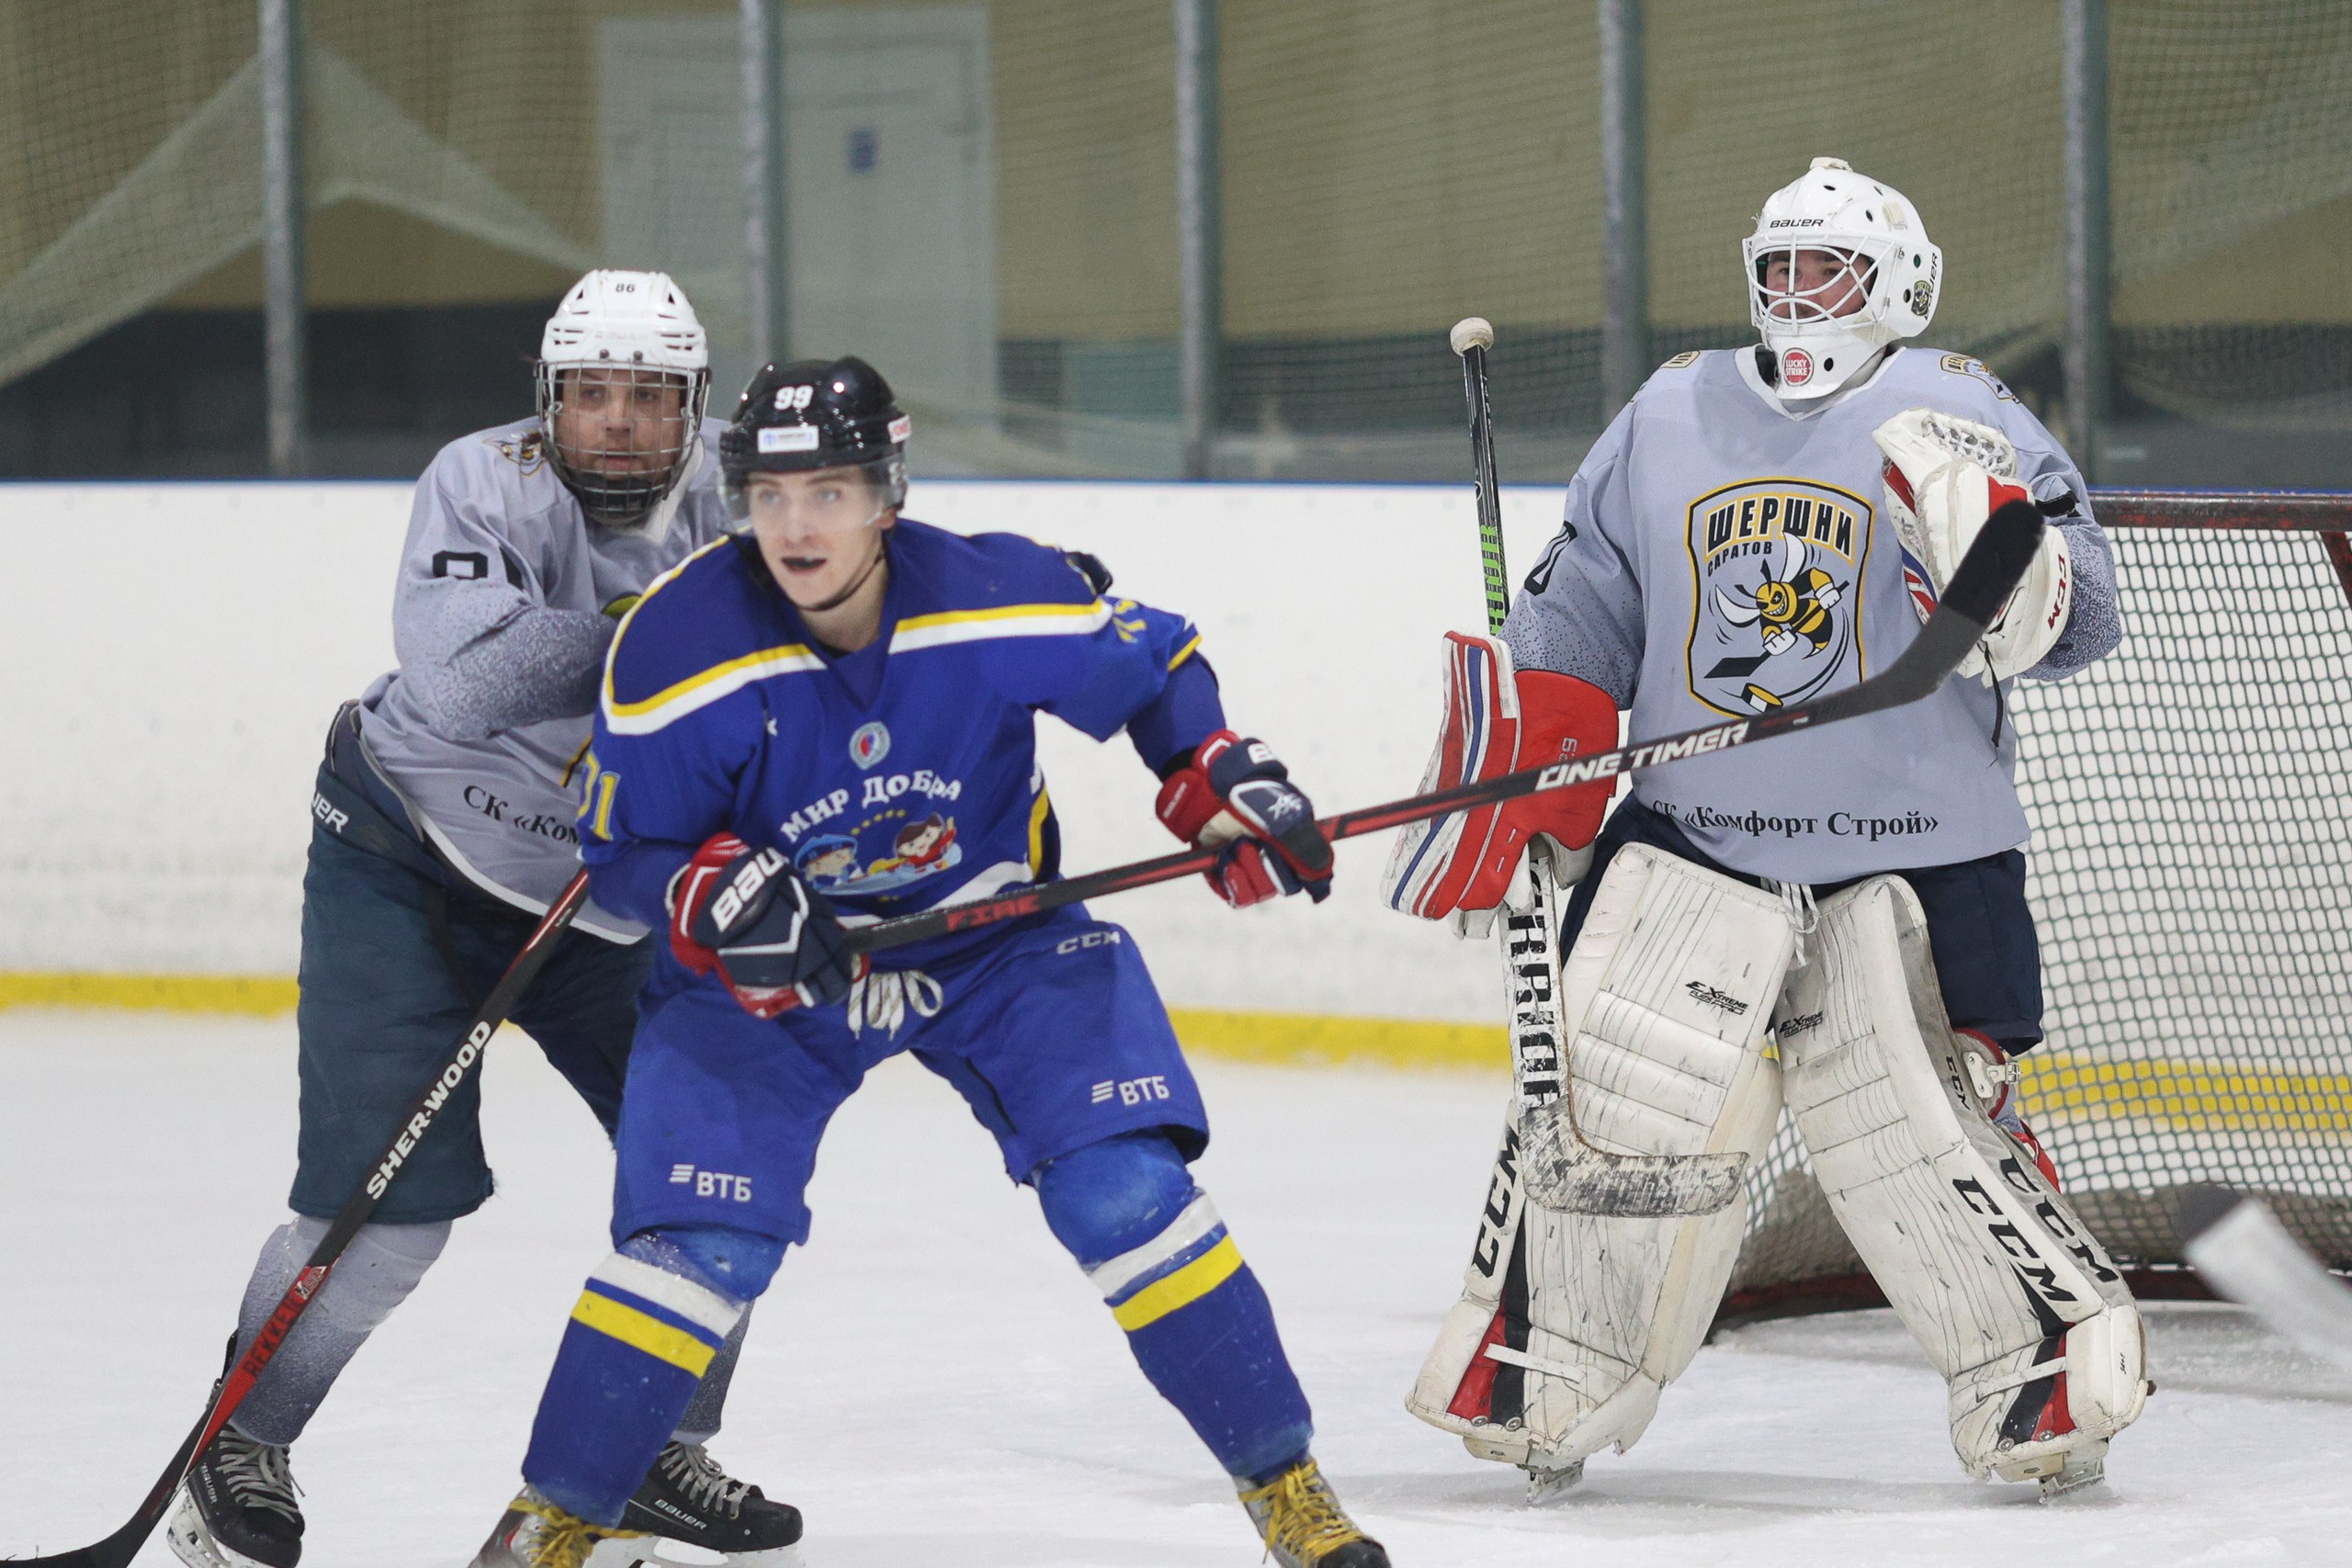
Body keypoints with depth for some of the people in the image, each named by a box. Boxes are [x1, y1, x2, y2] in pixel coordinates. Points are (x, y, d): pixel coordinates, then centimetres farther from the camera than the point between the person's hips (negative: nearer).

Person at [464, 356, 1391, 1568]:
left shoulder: (1002, 602, -22)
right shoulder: (677, 650, -23)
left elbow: (1153, 668, -1)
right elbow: (620, 853, -11)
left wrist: (1225, 784, -16)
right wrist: (717, 899, -30)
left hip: (999, 934, 1)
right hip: (766, 969, -1)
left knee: (1124, 1187, -13)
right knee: (699, 1241, -15)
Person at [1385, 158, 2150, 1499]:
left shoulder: (1959, 418, 0)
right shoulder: (1668, 420, 13)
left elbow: (2074, 619, -7)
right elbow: (1574, 627, 19)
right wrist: (1511, 785, 8)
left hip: (1913, 859, -3)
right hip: (1691, 836, 3)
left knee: (1917, 1134, -8)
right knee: (1617, 1096, -7)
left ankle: (2057, 1376, 9)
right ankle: (1541, 1380, 6)